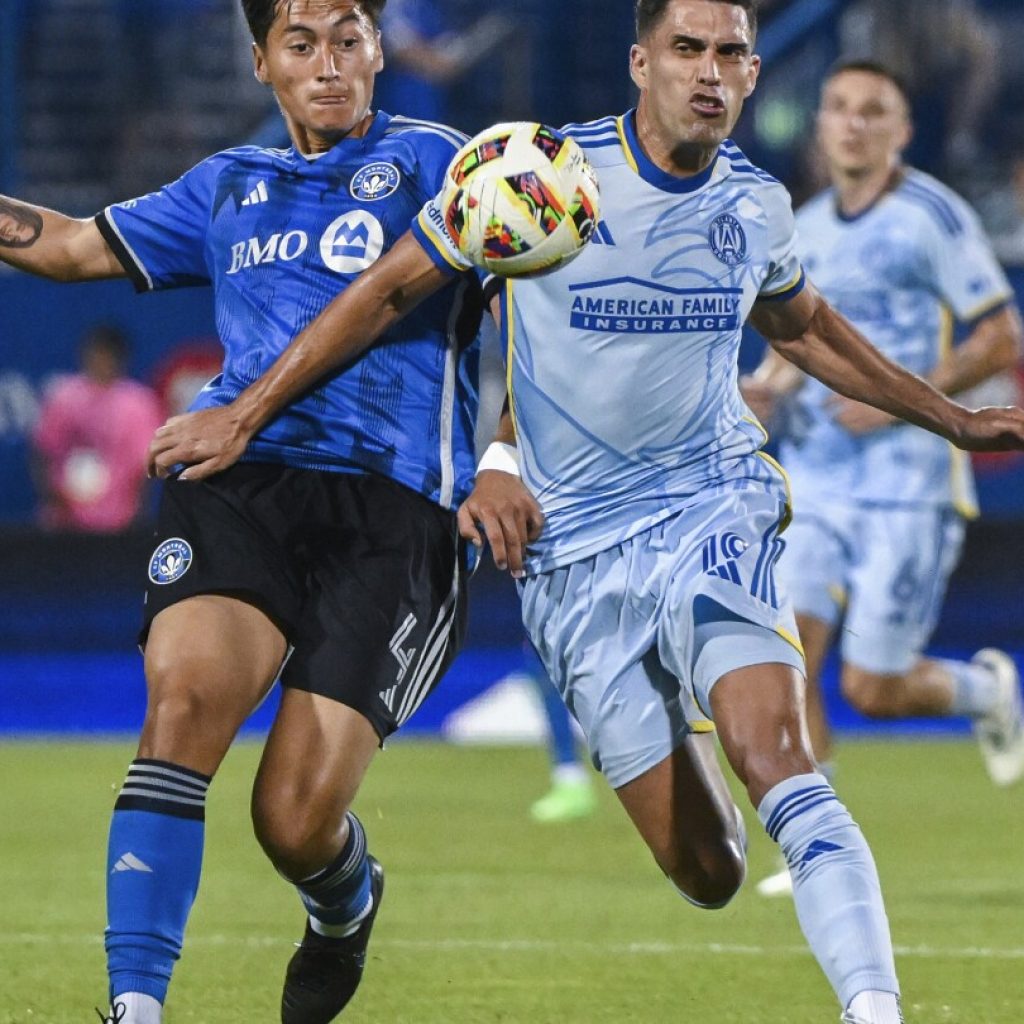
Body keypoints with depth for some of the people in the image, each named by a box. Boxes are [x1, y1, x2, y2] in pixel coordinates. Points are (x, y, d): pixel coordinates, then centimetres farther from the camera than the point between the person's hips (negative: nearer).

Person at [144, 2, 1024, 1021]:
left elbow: (803, 327, 25)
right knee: (706, 874, -2)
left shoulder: (757, 206, 3)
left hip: (713, 516, 1)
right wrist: (243, 415, 2)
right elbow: (389, 288, 1)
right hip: (572, 553, -1)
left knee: (775, 760, -27)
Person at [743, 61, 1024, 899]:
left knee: (873, 689, -5)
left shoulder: (932, 217, -8)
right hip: (816, 478, 5)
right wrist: (765, 388, 4)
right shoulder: (805, 231, 11)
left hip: (911, 479, -5)